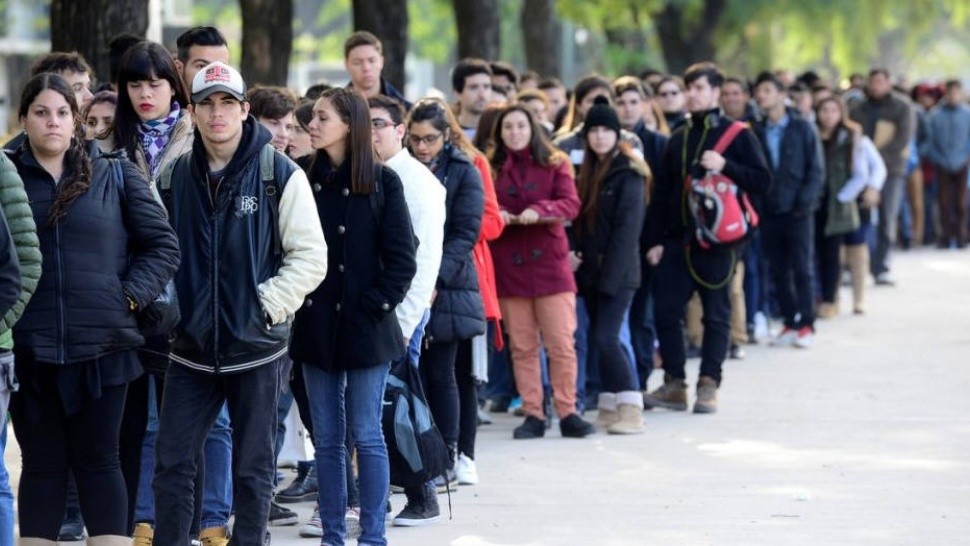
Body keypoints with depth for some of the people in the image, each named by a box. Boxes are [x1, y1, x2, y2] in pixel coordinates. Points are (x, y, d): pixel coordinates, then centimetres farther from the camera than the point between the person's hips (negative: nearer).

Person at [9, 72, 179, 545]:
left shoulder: (115, 177, 5)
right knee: (42, 464, 6)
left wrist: (131, 295, -4)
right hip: (29, 347, 0)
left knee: (98, 461, 4)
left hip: (102, 345, 0)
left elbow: (163, 246, 7)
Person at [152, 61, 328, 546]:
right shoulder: (176, 175, 5)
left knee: (252, 469, 6)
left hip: (256, 347, -3)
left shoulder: (279, 174, -6)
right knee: (172, 463, 2)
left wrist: (267, 305, -13)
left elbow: (310, 257, -6)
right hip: (191, 347, 3)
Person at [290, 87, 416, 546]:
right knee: (326, 436, 8)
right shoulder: (303, 178, 5)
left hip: (364, 324, -4)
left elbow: (401, 257, -4)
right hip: (316, 325, 4)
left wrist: (377, 304, -11)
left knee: (366, 434, -1)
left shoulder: (382, 182, -4)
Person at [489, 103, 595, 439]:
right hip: (508, 266, 1)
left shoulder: (555, 164, 7)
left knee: (562, 343, -5)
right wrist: (496, 215, -16)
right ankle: (533, 415, 7)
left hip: (550, 263, -1)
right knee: (521, 346, 2)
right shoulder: (491, 168, 9)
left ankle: (567, 413, 1)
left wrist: (540, 210, -21)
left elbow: (571, 204, -4)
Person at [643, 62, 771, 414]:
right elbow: (661, 193, 15)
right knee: (665, 310, 0)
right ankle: (674, 385, 9)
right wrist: (655, 240, 8)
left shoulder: (737, 135, 0)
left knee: (716, 315, 0)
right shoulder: (678, 139, 15)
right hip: (676, 239, 5)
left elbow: (762, 180, -5)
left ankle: (708, 386, 6)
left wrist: (725, 166, -17)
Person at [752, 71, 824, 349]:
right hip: (769, 210, 3)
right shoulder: (756, 131, 5)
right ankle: (790, 323, 15)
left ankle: (806, 324, 7)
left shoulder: (802, 128, -2)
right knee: (778, 269, 6)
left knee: (803, 268, 1)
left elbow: (816, 170, -3)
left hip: (797, 211, -3)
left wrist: (805, 200, -12)